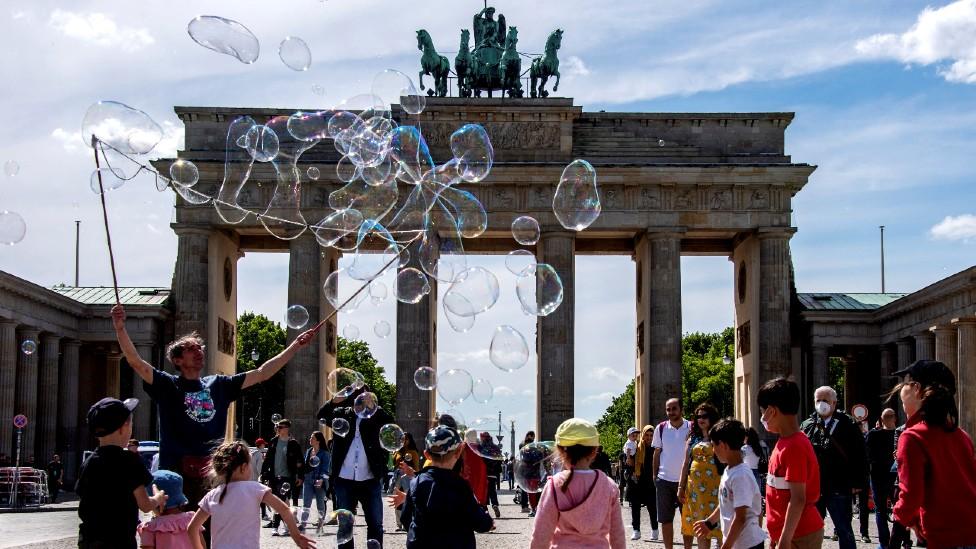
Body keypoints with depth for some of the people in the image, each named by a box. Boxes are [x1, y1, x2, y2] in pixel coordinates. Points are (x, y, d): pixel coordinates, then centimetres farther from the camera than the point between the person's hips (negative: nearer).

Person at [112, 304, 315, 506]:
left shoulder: (218, 385, 17)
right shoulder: (167, 385, 6)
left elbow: (262, 373, 16)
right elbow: (136, 362, -8)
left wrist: (296, 346, 12)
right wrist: (120, 329, -23)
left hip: (211, 473, 4)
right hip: (176, 472, -3)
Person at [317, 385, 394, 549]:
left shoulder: (376, 415, 6)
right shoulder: (342, 413, 8)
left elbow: (390, 423, -11)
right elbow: (322, 415, -8)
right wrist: (335, 400, -26)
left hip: (370, 480, -1)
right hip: (345, 480, 1)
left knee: (375, 525, 3)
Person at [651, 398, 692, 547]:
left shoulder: (692, 427, -6)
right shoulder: (661, 428, 0)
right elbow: (657, 452, 8)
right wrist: (654, 474, 6)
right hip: (664, 479, 2)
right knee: (665, 519, 7)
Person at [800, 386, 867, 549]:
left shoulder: (847, 425, -3)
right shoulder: (807, 426, 8)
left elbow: (859, 455, -4)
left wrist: (858, 482, -8)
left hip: (838, 488, -4)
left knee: (844, 531, 4)